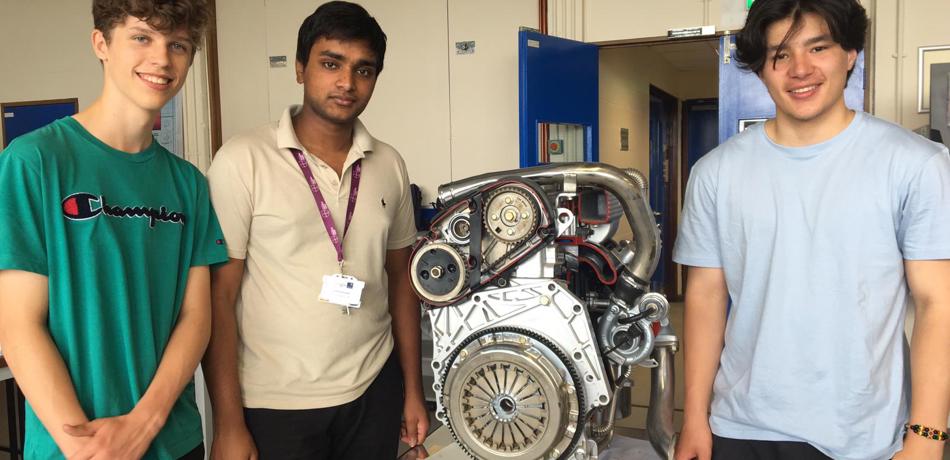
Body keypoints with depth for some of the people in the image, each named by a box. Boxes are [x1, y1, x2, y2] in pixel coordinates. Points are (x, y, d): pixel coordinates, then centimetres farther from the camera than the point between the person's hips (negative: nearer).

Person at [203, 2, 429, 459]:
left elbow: (400, 279, 8)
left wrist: (413, 389, 9)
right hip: (275, 404, -3)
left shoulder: (390, 166, 2)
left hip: (374, 392, 4)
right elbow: (219, 295, -10)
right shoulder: (244, 160, -11)